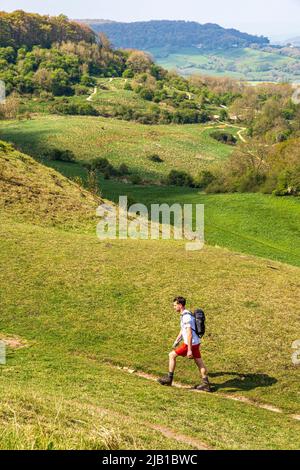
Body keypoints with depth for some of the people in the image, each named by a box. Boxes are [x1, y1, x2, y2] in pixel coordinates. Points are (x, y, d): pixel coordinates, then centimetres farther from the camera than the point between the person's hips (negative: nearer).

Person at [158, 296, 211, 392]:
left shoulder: (186, 317, -20)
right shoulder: (184, 315, 13)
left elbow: (189, 334, -24)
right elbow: (182, 330, 26)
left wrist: (189, 350, -25)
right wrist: (176, 342, 28)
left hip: (191, 343, -10)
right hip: (196, 342, 10)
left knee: (172, 355, 0)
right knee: (199, 363, 11)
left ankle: (169, 378, 8)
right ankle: (206, 384, 15)